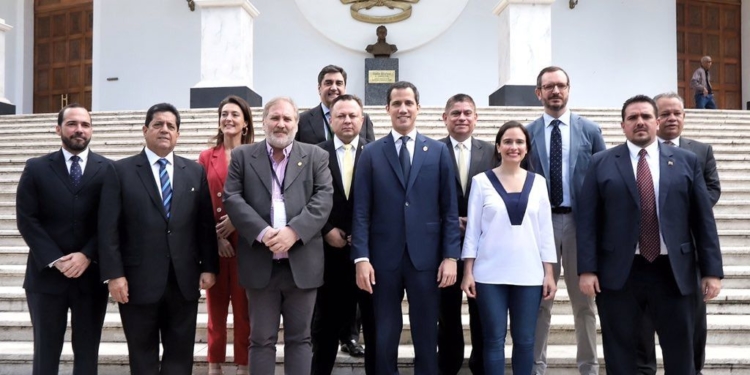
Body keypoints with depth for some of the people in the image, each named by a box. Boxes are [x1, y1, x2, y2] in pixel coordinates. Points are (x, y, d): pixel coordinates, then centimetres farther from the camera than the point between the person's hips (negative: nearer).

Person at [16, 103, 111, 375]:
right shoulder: (36, 169, 4)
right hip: (46, 275, 0)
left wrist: (87, 256, -13)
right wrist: (55, 260, -12)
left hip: (91, 275, 0)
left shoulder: (108, 169, 3)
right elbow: (26, 220, -2)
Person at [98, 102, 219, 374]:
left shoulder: (195, 172, 9)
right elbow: (109, 228, -5)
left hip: (184, 280, 2)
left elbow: (206, 225, 7)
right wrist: (113, 274, -11)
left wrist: (209, 267, 1)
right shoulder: (120, 171, 1)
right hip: (138, 281, -2)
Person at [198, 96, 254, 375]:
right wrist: (214, 237, -8)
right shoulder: (206, 157, 7)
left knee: (244, 307, 3)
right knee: (215, 306, 8)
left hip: (244, 241, -2)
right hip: (213, 242, 2)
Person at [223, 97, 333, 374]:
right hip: (260, 263, 0)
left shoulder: (316, 157, 9)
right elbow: (232, 199, -2)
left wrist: (294, 231, -18)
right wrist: (263, 233, -16)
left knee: (299, 338, 10)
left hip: (302, 262, 0)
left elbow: (323, 199, -3)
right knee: (261, 339, 9)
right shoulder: (242, 156, 9)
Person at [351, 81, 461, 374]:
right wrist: (361, 258, -8)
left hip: (426, 257, 0)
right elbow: (361, 211, 0)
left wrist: (451, 256, -4)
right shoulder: (371, 153, 4)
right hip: (384, 258, 0)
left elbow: (449, 209, 3)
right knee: (384, 337, 9)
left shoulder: (439, 151, 6)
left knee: (426, 336, 10)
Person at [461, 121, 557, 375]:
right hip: (490, 274, -2)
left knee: (525, 340, 8)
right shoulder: (482, 181, 0)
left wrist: (549, 273, 4)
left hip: (529, 275, 2)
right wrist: (468, 272, -4)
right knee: (494, 339, 5)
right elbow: (472, 229, 1)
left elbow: (545, 230, 8)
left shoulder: (537, 182, 6)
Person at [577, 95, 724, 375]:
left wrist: (712, 270, 0)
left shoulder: (686, 161, 8)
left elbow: (703, 219, 5)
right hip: (618, 273, -1)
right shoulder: (602, 163, 4)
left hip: (673, 272, 1)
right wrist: (587, 269, -8)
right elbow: (587, 220, -1)